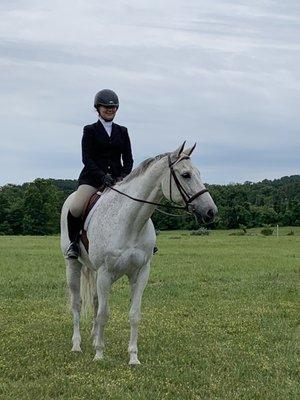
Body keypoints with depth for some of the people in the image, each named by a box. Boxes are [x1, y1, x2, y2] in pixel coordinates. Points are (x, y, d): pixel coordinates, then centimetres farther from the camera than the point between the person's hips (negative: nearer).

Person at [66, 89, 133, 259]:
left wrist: (123, 176, -8)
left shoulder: (122, 131, 15)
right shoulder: (90, 130, 5)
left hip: (117, 177, 3)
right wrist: (102, 176, -19)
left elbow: (128, 159, 11)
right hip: (92, 177, -3)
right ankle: (74, 241, -4)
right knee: (75, 208, -26)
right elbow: (87, 159, -4)